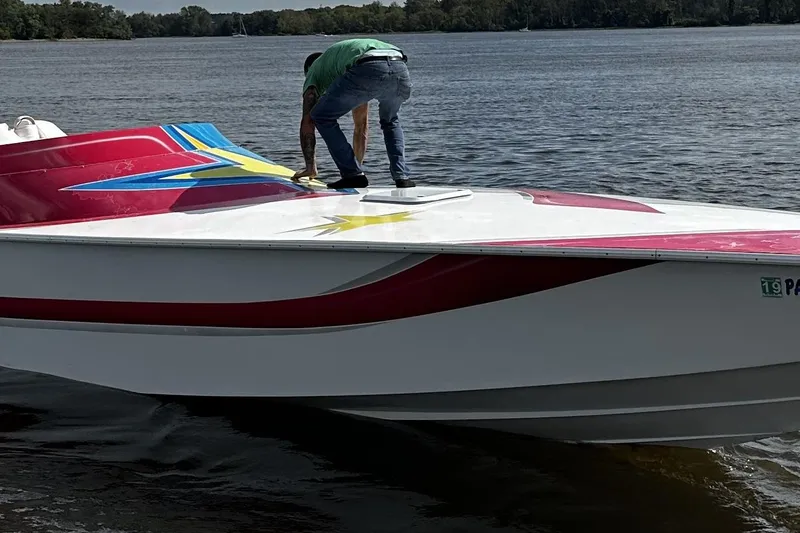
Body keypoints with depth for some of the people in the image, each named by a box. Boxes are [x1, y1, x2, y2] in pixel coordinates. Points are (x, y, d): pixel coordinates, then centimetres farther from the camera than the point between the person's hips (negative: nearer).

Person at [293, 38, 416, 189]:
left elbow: (307, 123, 23)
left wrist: (310, 167, 28)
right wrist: (357, 165, 54)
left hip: (370, 71, -6)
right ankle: (403, 177, 19)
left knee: (322, 117, 14)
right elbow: (361, 126, 49)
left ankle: (353, 175, 8)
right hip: (401, 70, 6)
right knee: (390, 122, 35)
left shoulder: (315, 69, 31)